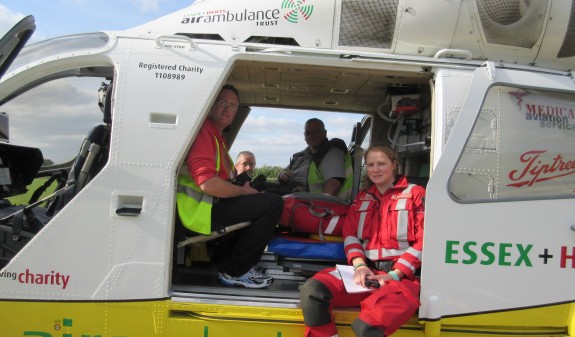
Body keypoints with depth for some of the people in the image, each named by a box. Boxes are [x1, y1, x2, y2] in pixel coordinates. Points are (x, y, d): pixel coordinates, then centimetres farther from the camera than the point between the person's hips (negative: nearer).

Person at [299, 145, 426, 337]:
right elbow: (350, 234, 13)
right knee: (311, 291, -23)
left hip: (404, 276, -5)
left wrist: (394, 274, -11)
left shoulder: (415, 194, 8)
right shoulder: (362, 197, 23)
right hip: (367, 272, 5)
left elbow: (423, 241, -1)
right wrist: (360, 265, -8)